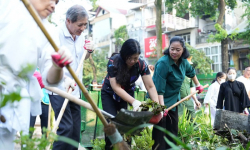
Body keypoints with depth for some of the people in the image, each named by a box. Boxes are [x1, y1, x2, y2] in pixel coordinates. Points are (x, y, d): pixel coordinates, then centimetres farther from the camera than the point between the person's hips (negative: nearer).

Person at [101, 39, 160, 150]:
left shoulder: (141, 64, -22)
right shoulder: (113, 62, -29)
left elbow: (150, 87, -22)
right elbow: (116, 87, -34)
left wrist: (157, 105, -38)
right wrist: (133, 101, -45)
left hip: (128, 93, 2)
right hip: (109, 94, -2)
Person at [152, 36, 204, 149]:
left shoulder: (183, 61, -2)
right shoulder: (163, 63, -26)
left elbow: (191, 72, 22)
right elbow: (159, 89, -30)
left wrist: (198, 85, 30)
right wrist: (162, 107, -37)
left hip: (173, 100, 8)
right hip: (161, 100, -8)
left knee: (173, 129, 15)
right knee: (160, 129, -6)